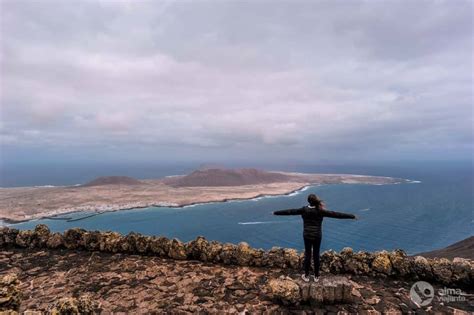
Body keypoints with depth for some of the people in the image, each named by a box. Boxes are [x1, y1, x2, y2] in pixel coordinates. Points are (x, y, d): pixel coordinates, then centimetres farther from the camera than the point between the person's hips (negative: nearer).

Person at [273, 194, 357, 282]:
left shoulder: (304, 210, -8)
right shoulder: (321, 211, -10)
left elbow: (290, 211, -4)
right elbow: (335, 214, -9)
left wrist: (275, 212, 4)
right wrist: (352, 216, -3)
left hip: (307, 236, 0)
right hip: (317, 236, 0)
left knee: (307, 255, 10)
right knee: (316, 255, 11)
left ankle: (306, 276, 19)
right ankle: (316, 276, 22)